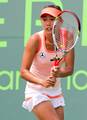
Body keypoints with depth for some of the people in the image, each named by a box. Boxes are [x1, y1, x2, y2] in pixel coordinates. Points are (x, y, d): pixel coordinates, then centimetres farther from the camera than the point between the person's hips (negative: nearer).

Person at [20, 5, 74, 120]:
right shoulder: (36, 39, -20)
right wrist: (42, 82, -40)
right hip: (36, 92, -5)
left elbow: (69, 69, -12)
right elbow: (24, 71, -22)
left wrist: (58, 74, -34)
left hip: (56, 92, 5)